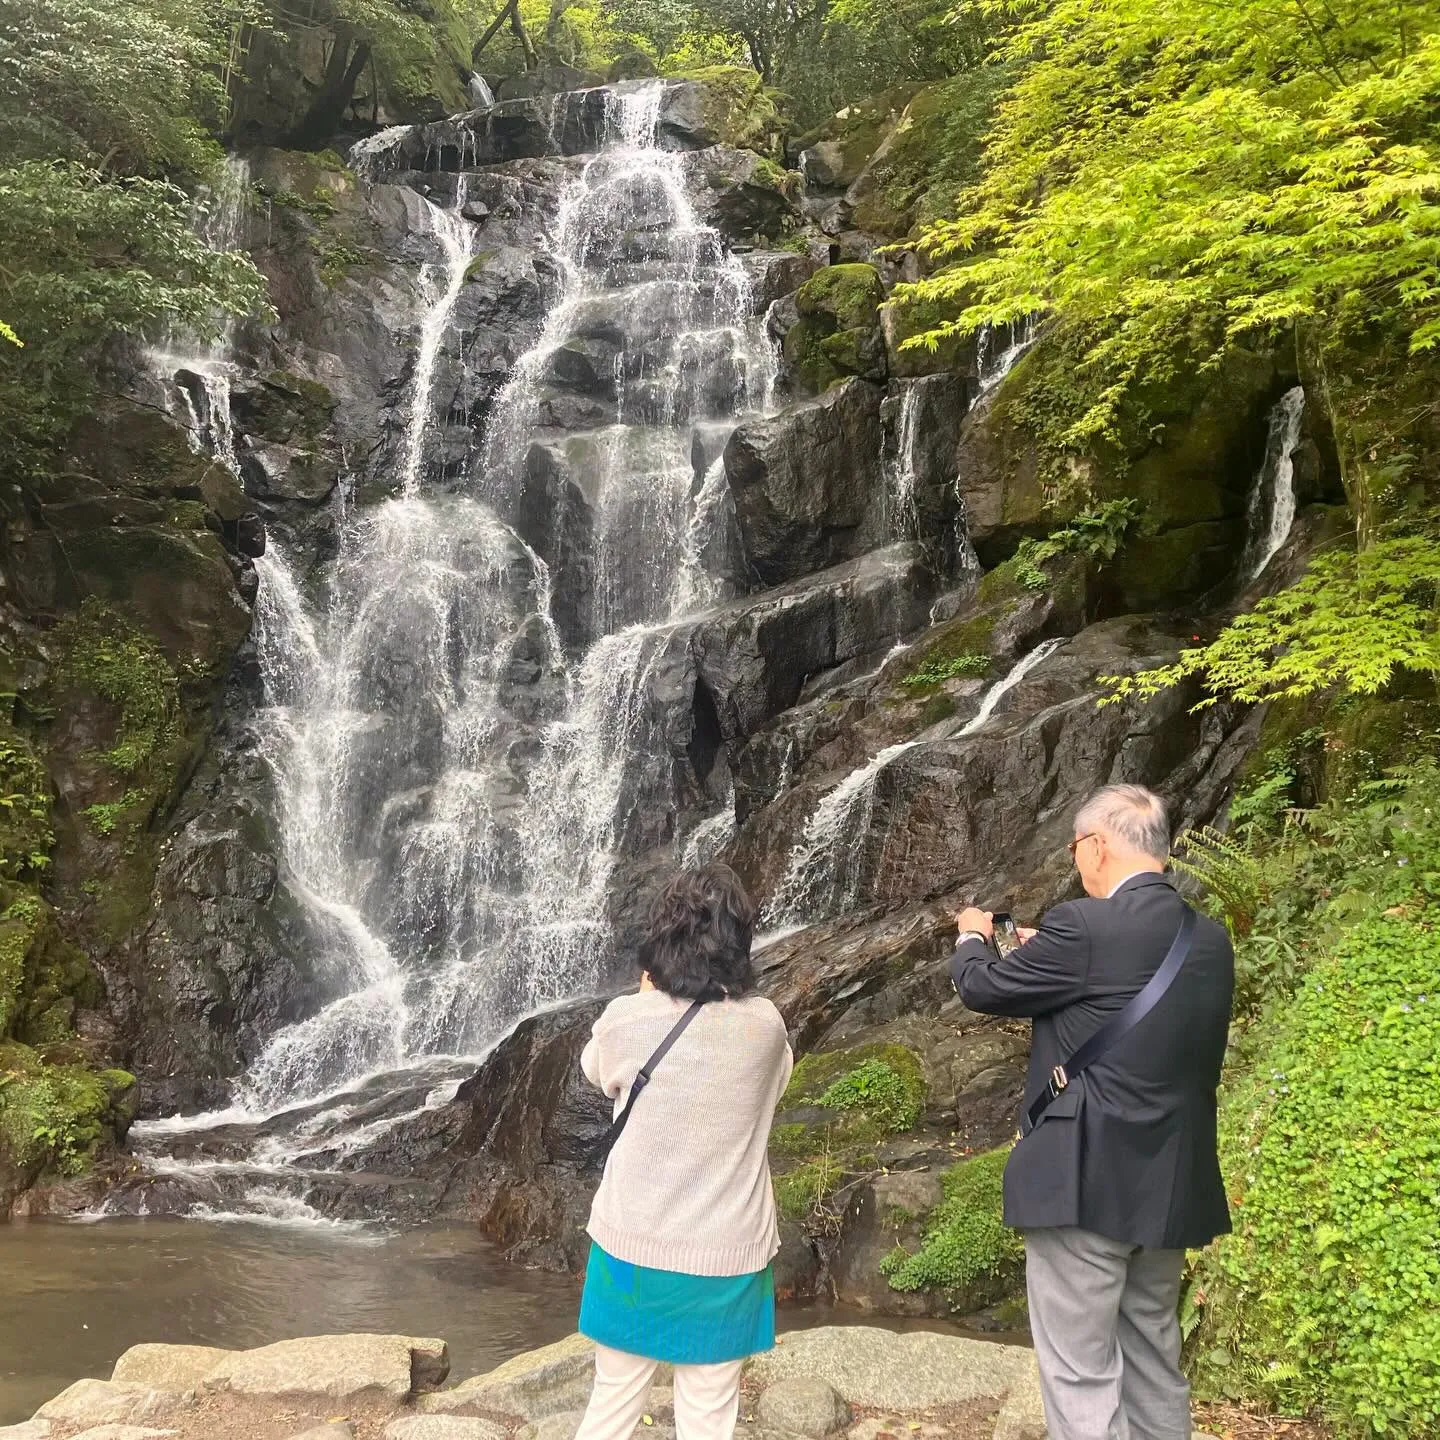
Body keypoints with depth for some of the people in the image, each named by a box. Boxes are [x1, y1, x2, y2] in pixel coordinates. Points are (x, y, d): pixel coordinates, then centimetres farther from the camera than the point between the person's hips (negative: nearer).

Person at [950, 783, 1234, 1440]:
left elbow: (982, 988, -2)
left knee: (1079, 1374, 0)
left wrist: (972, 936, 20)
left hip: (1085, 1181, -8)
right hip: (1172, 1185, 8)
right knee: (1155, 1368, 19)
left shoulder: (1083, 927, -16)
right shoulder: (1211, 939, 6)